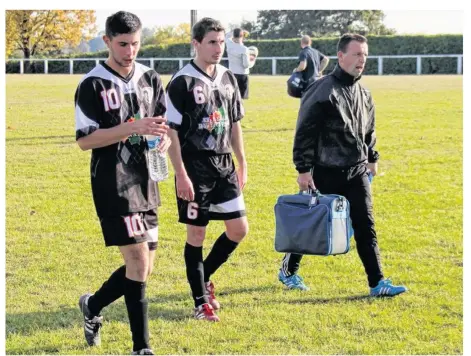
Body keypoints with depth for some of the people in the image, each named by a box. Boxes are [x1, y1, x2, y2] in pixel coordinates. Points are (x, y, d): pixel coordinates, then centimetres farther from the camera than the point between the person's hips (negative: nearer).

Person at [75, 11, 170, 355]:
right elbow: (84, 140, -13)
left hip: (146, 184, 6)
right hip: (114, 185, -6)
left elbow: (166, 126, 17)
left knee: (143, 267, 10)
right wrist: (133, 128, -23)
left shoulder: (151, 78, 9)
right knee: (138, 262, -12)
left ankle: (93, 306, 36)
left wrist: (165, 139, -7)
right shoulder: (93, 84, -8)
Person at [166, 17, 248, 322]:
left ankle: (204, 277, 27)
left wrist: (243, 165, 15)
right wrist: (181, 174, -17)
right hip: (195, 170, -6)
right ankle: (201, 302, 12)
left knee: (239, 229, 6)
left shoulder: (228, 78, 8)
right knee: (197, 233, 1)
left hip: (225, 168, 6)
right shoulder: (182, 82, -12)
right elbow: (171, 130, -13)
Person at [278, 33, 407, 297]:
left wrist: (372, 158, 24)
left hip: (357, 172, 6)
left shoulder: (364, 94, 8)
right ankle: (288, 271, 29)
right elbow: (305, 132, -15)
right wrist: (303, 169, -16)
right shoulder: (323, 91, -15)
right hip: (325, 173, -5)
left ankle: (377, 283, 1)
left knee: (366, 226, 0)